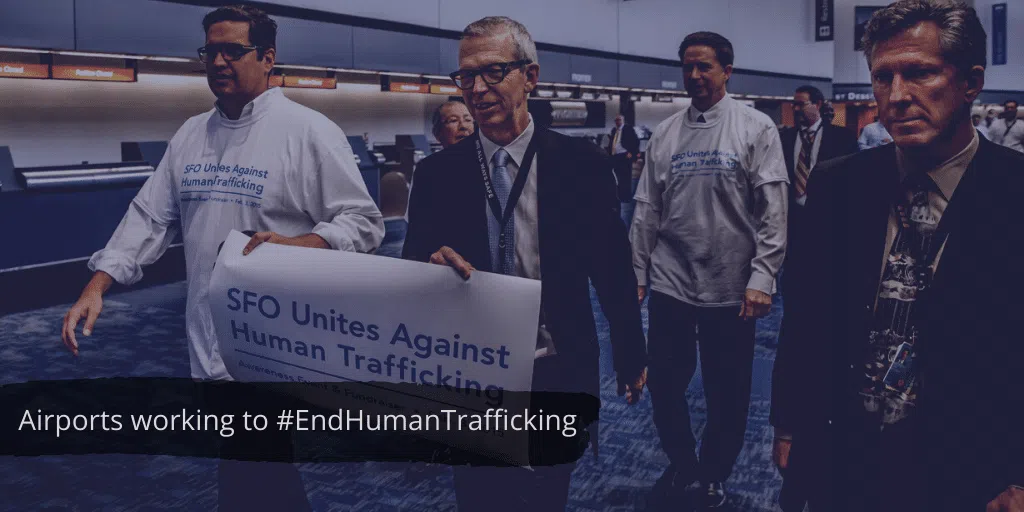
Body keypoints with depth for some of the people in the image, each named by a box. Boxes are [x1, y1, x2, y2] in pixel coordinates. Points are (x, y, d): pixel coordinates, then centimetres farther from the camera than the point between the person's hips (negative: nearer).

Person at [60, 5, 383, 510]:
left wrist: (296, 245, -25)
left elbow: (363, 222, -9)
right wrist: (95, 287, 3)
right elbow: (149, 216, 12)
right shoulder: (191, 135, 11)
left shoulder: (309, 131, -8)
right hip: (209, 346, 6)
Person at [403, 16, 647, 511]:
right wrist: (433, 263, -22)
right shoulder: (437, 173, -3)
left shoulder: (581, 162, -6)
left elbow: (612, 265, 1)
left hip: (559, 376, 0)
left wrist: (630, 355, 7)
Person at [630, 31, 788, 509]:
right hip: (670, 283, 3)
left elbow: (773, 210, -7)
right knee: (664, 384, 9)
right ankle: (681, 464, 34)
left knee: (727, 393, 9)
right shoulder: (665, 133, 6)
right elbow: (647, 211, 9)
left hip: (731, 287, -3)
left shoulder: (756, 128, -3)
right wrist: (638, 274, 7)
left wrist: (762, 278, -13)